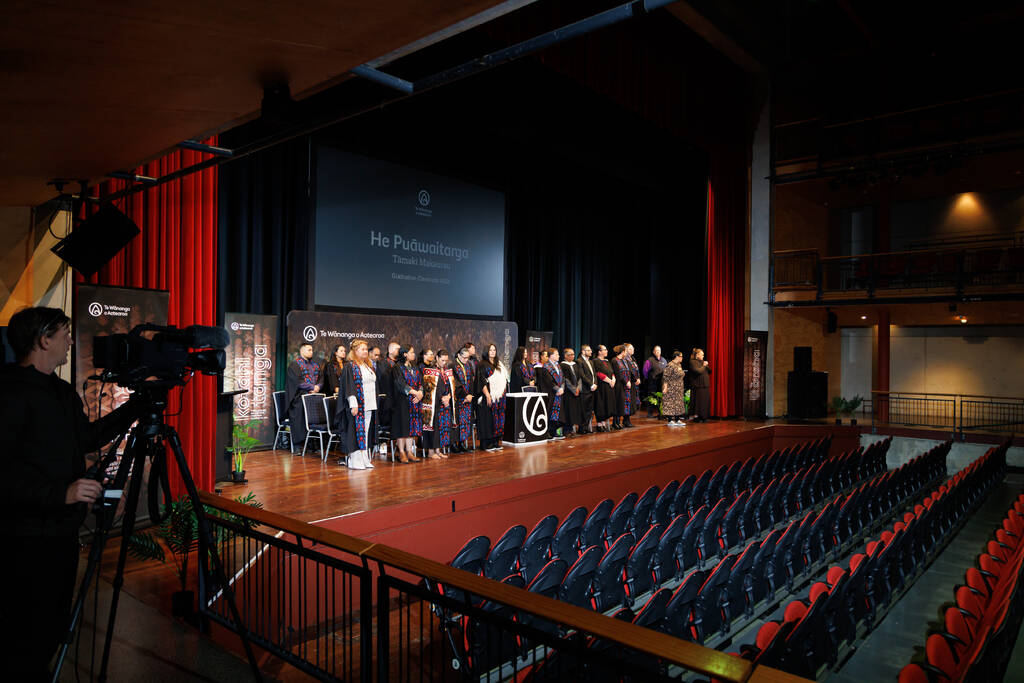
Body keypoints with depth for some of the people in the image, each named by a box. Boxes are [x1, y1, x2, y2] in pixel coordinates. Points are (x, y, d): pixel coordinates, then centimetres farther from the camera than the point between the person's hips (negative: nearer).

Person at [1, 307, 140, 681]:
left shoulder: (61, 391, 12)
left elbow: (87, 437, 24)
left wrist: (135, 406, 19)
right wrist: (61, 493, -27)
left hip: (62, 531, 9)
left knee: (53, 629, 18)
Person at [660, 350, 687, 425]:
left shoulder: (679, 365, 11)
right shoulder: (670, 365, -17)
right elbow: (665, 377, -19)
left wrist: (681, 387, 20)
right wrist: (665, 387, -22)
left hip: (679, 389, 9)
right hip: (671, 389, -9)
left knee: (678, 404, 10)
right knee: (670, 404, -5)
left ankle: (677, 420, 16)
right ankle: (670, 421, -1)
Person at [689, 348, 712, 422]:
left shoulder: (702, 362, 16)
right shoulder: (693, 362, -7)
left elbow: (710, 371, 17)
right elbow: (698, 371, -21)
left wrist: (707, 366, -1)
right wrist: (703, 366, -7)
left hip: (705, 385, 8)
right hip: (698, 386, -8)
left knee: (705, 401, 6)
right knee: (698, 401, -5)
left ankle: (703, 417, 13)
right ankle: (696, 416, 2)